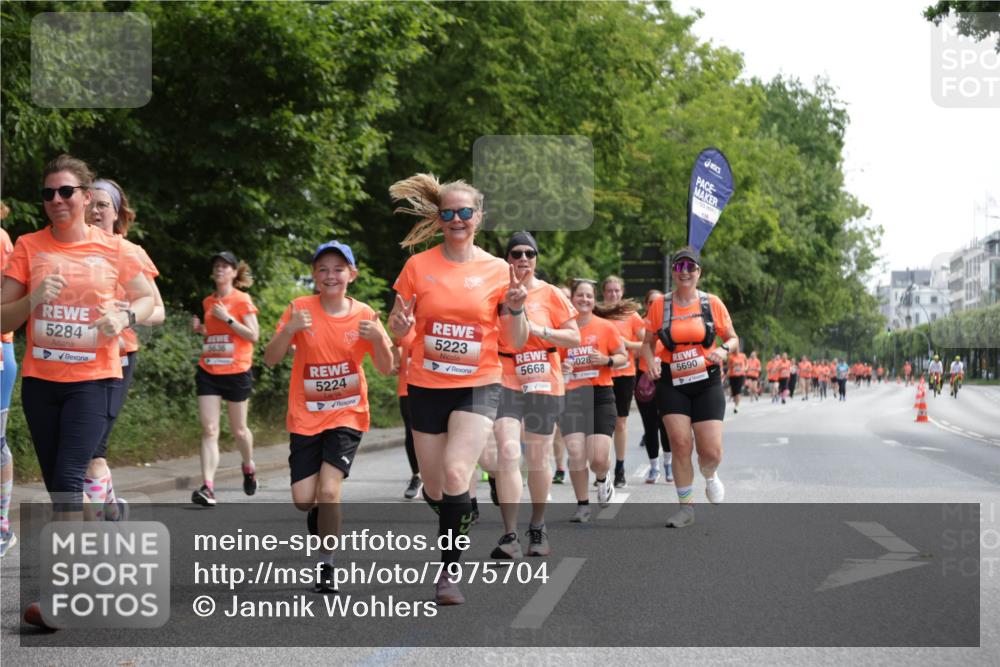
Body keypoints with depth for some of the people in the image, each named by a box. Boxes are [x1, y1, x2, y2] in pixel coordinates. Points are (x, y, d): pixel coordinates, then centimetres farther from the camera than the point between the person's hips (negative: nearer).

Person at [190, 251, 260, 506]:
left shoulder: (242, 300, -5)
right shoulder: (208, 302, 11)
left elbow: (253, 335, -10)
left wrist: (228, 319, -17)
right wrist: (200, 328, 3)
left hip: (236, 372, -4)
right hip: (208, 371, 4)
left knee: (238, 429, 10)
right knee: (209, 430, -7)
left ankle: (249, 468, 39)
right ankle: (208, 487, -14)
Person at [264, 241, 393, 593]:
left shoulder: (364, 315, -5)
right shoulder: (300, 308, -6)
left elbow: (386, 369, -3)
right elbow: (270, 359, -9)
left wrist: (377, 338, -22)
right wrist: (289, 330, -28)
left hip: (347, 415, -1)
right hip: (305, 417, 1)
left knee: (329, 488, -17)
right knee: (303, 499, -3)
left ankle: (327, 565, -1)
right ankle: (322, 515, 35)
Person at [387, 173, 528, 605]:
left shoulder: (498, 271, -2)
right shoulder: (418, 266, -1)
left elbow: (516, 342, 2)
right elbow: (398, 332, 6)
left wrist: (515, 309, -18)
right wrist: (400, 322, -17)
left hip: (478, 386, -2)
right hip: (426, 387, 2)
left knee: (455, 474, -22)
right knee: (435, 491, 8)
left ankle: (449, 572, -8)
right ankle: (462, 520, 44)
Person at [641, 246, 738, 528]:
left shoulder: (712, 303, 1)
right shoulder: (659, 305, 1)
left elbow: (733, 339, 9)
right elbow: (647, 343, 9)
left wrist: (724, 349, -13)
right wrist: (650, 363, -11)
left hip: (707, 382, 0)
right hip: (672, 384, 0)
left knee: (711, 451, -5)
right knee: (680, 445, -8)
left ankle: (710, 476, 33)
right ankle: (686, 507, 8)